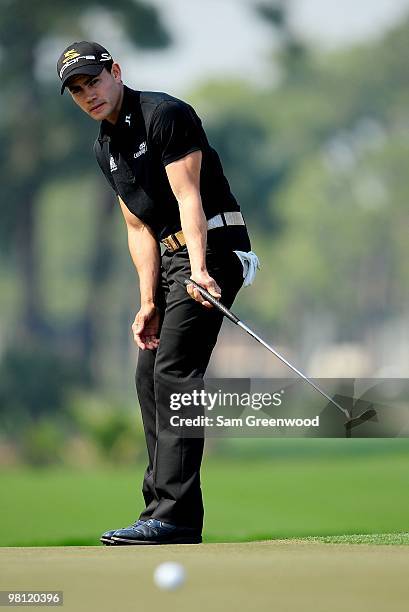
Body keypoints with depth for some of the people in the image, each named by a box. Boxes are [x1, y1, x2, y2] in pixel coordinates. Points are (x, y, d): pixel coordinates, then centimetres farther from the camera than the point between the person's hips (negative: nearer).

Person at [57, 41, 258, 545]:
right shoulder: (104, 148, 15)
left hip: (211, 248, -10)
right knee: (149, 375, 8)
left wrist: (198, 270, -31)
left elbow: (188, 198, -20)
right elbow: (140, 229, 12)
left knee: (174, 371, -17)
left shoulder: (165, 114, -11)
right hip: (171, 257, 10)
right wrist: (148, 303, 2)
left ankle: (175, 517, -22)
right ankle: (162, 507, 13)